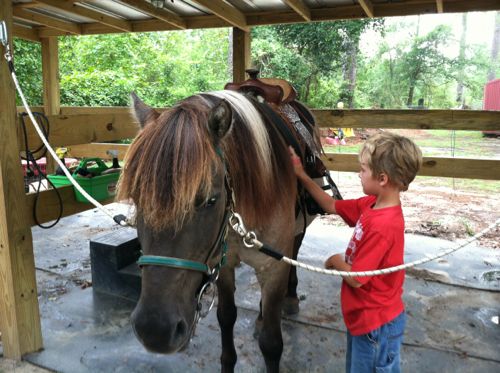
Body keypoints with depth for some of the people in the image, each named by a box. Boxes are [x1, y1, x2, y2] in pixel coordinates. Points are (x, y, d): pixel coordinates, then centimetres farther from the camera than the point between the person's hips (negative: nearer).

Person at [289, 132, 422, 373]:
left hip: (376, 324, -8)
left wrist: (336, 261, -8)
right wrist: (301, 175, 1)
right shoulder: (372, 204, -7)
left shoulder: (383, 226, -33)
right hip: (363, 317, 8)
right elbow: (332, 207, 4)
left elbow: (356, 278, -27)